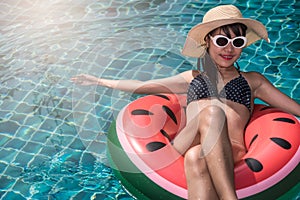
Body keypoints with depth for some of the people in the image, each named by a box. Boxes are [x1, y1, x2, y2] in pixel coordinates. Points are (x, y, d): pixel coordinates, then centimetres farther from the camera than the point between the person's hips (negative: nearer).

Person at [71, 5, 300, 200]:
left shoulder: (253, 81, 25)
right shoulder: (193, 78, 27)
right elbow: (143, 86, 30)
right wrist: (99, 81, 32)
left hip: (231, 158, 0)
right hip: (184, 148, 1)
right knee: (212, 111, -34)